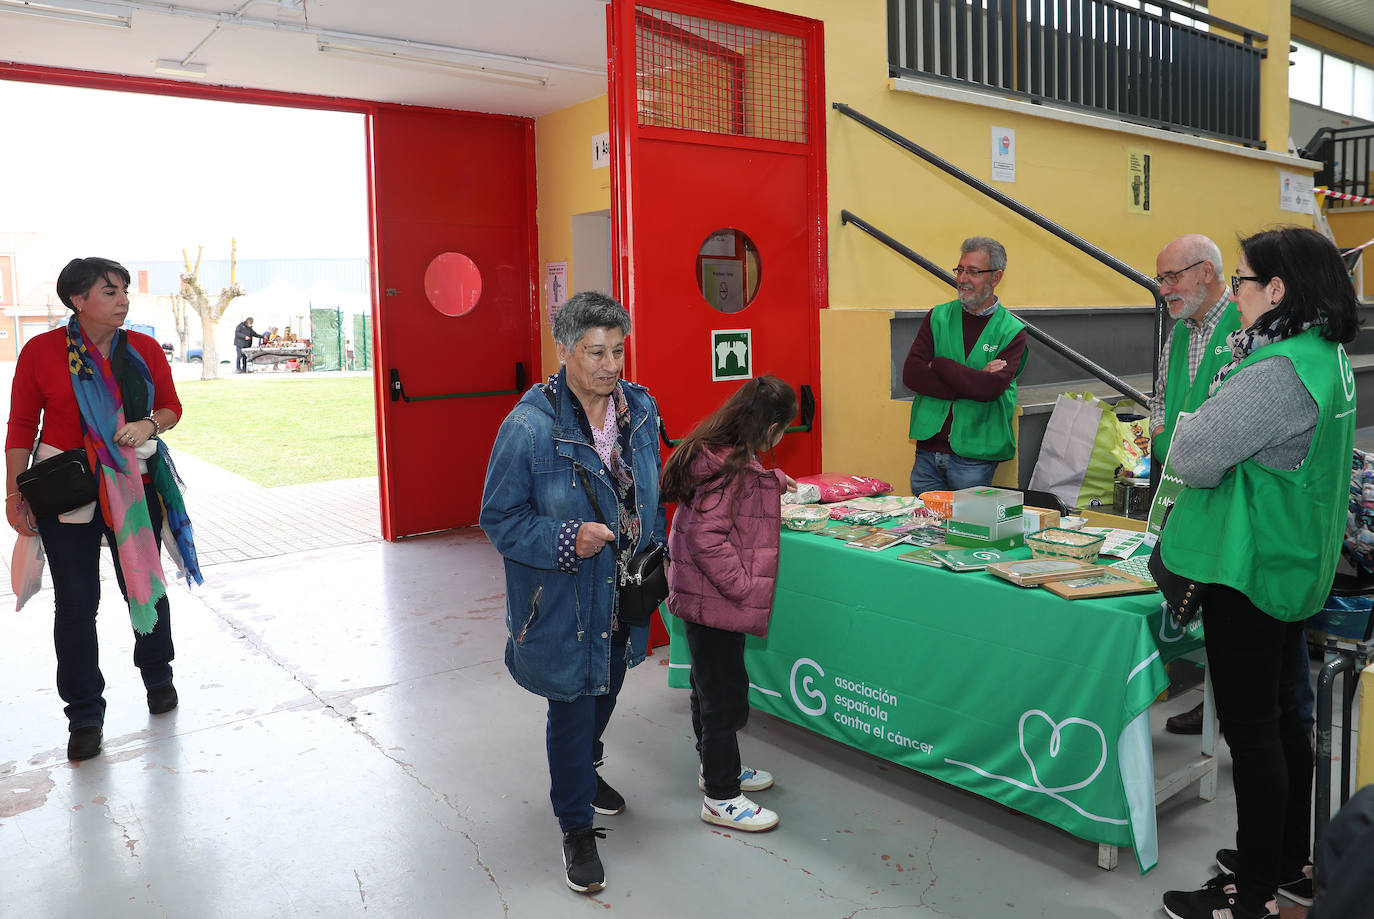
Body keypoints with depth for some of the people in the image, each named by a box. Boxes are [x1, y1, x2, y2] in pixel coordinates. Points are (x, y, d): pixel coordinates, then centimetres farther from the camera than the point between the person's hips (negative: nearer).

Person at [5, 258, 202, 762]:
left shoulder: (144, 349, 2)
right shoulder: (41, 351, -5)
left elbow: (171, 407, 10)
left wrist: (149, 424, -13)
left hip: (135, 487, 2)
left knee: (145, 587, 12)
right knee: (75, 602, 3)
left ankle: (158, 677, 37)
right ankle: (84, 715, 17)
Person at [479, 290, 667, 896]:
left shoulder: (640, 409, -2)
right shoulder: (530, 425, -21)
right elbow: (500, 517, -16)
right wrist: (566, 540, -28)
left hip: (624, 592, 6)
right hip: (563, 599, -6)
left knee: (605, 689, 26)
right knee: (571, 706, 7)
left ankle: (584, 770, 55)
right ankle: (576, 827, 28)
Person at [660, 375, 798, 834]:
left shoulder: (720, 452, 7)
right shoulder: (727, 465, -24)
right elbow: (706, 535, -28)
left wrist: (774, 479, 40)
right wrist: (741, 584, -22)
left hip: (712, 595, 10)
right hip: (714, 599, -10)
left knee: (711, 687, 23)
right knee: (724, 694, 1)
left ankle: (718, 768, 41)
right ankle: (721, 798, 15)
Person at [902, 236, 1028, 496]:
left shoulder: (1012, 331, 0)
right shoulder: (938, 317, 8)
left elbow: (991, 388, -17)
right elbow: (910, 374, -6)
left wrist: (938, 364, -10)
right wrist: (973, 381, -13)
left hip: (974, 457, -2)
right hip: (928, 449, 3)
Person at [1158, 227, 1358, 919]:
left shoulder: (1277, 371, -23)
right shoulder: (1328, 359, 10)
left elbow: (1192, 457, -23)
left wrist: (1191, 426, -3)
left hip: (1250, 571, -10)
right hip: (1294, 568, 10)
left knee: (1249, 729, 1)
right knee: (1279, 716, 20)